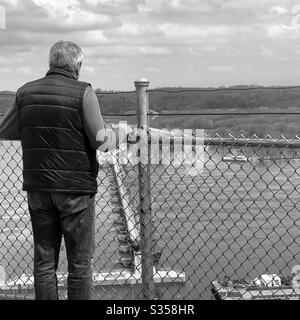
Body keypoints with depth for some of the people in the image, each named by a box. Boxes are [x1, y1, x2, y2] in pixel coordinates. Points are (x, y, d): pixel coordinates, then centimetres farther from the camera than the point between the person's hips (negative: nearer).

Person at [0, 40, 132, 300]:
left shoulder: (26, 92, 4)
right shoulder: (83, 92, -9)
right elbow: (102, 142, -14)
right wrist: (122, 132, 5)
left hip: (38, 189, 4)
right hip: (76, 189, -4)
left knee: (44, 262, 12)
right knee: (80, 264, 7)